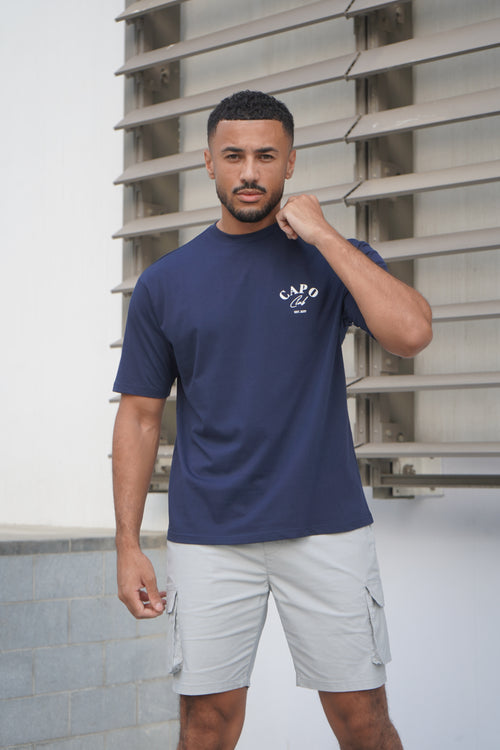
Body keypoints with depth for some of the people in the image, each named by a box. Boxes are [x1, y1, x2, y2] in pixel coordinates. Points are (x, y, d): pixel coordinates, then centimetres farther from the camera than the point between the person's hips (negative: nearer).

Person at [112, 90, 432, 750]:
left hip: (327, 528, 0)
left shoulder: (334, 258, 4)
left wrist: (323, 235, -12)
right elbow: (140, 417, 8)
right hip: (208, 539, 1)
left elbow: (411, 332, -15)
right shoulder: (164, 284, 6)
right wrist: (128, 545, 1)